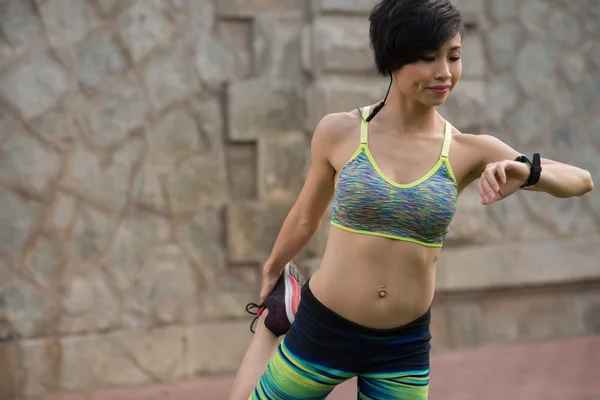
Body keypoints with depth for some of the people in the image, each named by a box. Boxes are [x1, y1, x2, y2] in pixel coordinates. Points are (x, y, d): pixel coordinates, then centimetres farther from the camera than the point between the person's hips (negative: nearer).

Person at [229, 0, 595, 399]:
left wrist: (525, 170, -23)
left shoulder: (468, 151, -6)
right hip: (321, 332, -1)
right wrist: (272, 272, 22)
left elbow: (581, 180, -5)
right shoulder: (339, 132, -7)